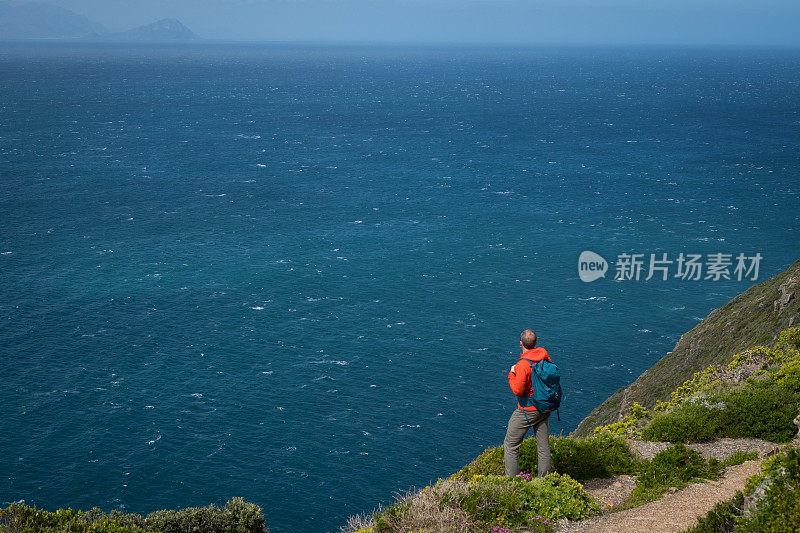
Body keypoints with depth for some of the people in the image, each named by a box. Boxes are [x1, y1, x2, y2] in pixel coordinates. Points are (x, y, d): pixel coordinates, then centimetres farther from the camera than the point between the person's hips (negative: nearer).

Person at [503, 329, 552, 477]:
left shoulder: (523, 365, -25)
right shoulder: (544, 355, -4)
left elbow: (518, 391, -21)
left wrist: (512, 375, -8)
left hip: (528, 410, -7)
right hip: (545, 408, 7)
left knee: (510, 445, 5)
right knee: (544, 447, 14)